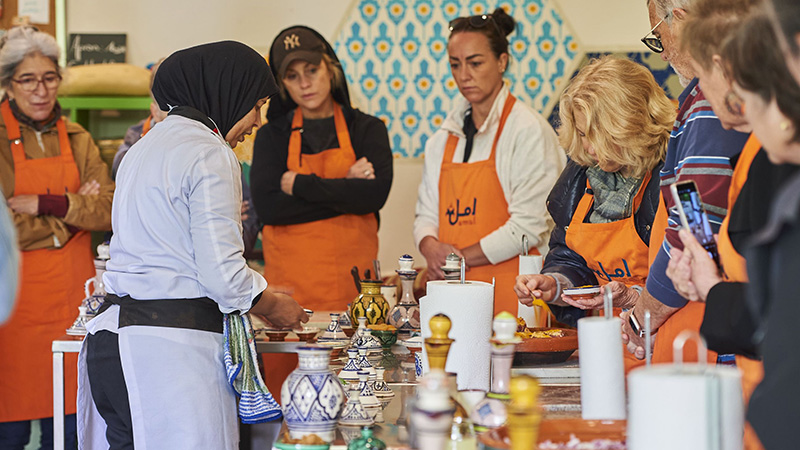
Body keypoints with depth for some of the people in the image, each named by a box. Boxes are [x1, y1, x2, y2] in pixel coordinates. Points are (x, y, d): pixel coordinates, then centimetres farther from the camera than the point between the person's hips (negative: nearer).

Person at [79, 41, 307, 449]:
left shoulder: (146, 146, 19)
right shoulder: (209, 155, -10)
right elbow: (222, 273, -16)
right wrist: (274, 308, 3)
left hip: (114, 332, 9)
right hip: (173, 347, -9)